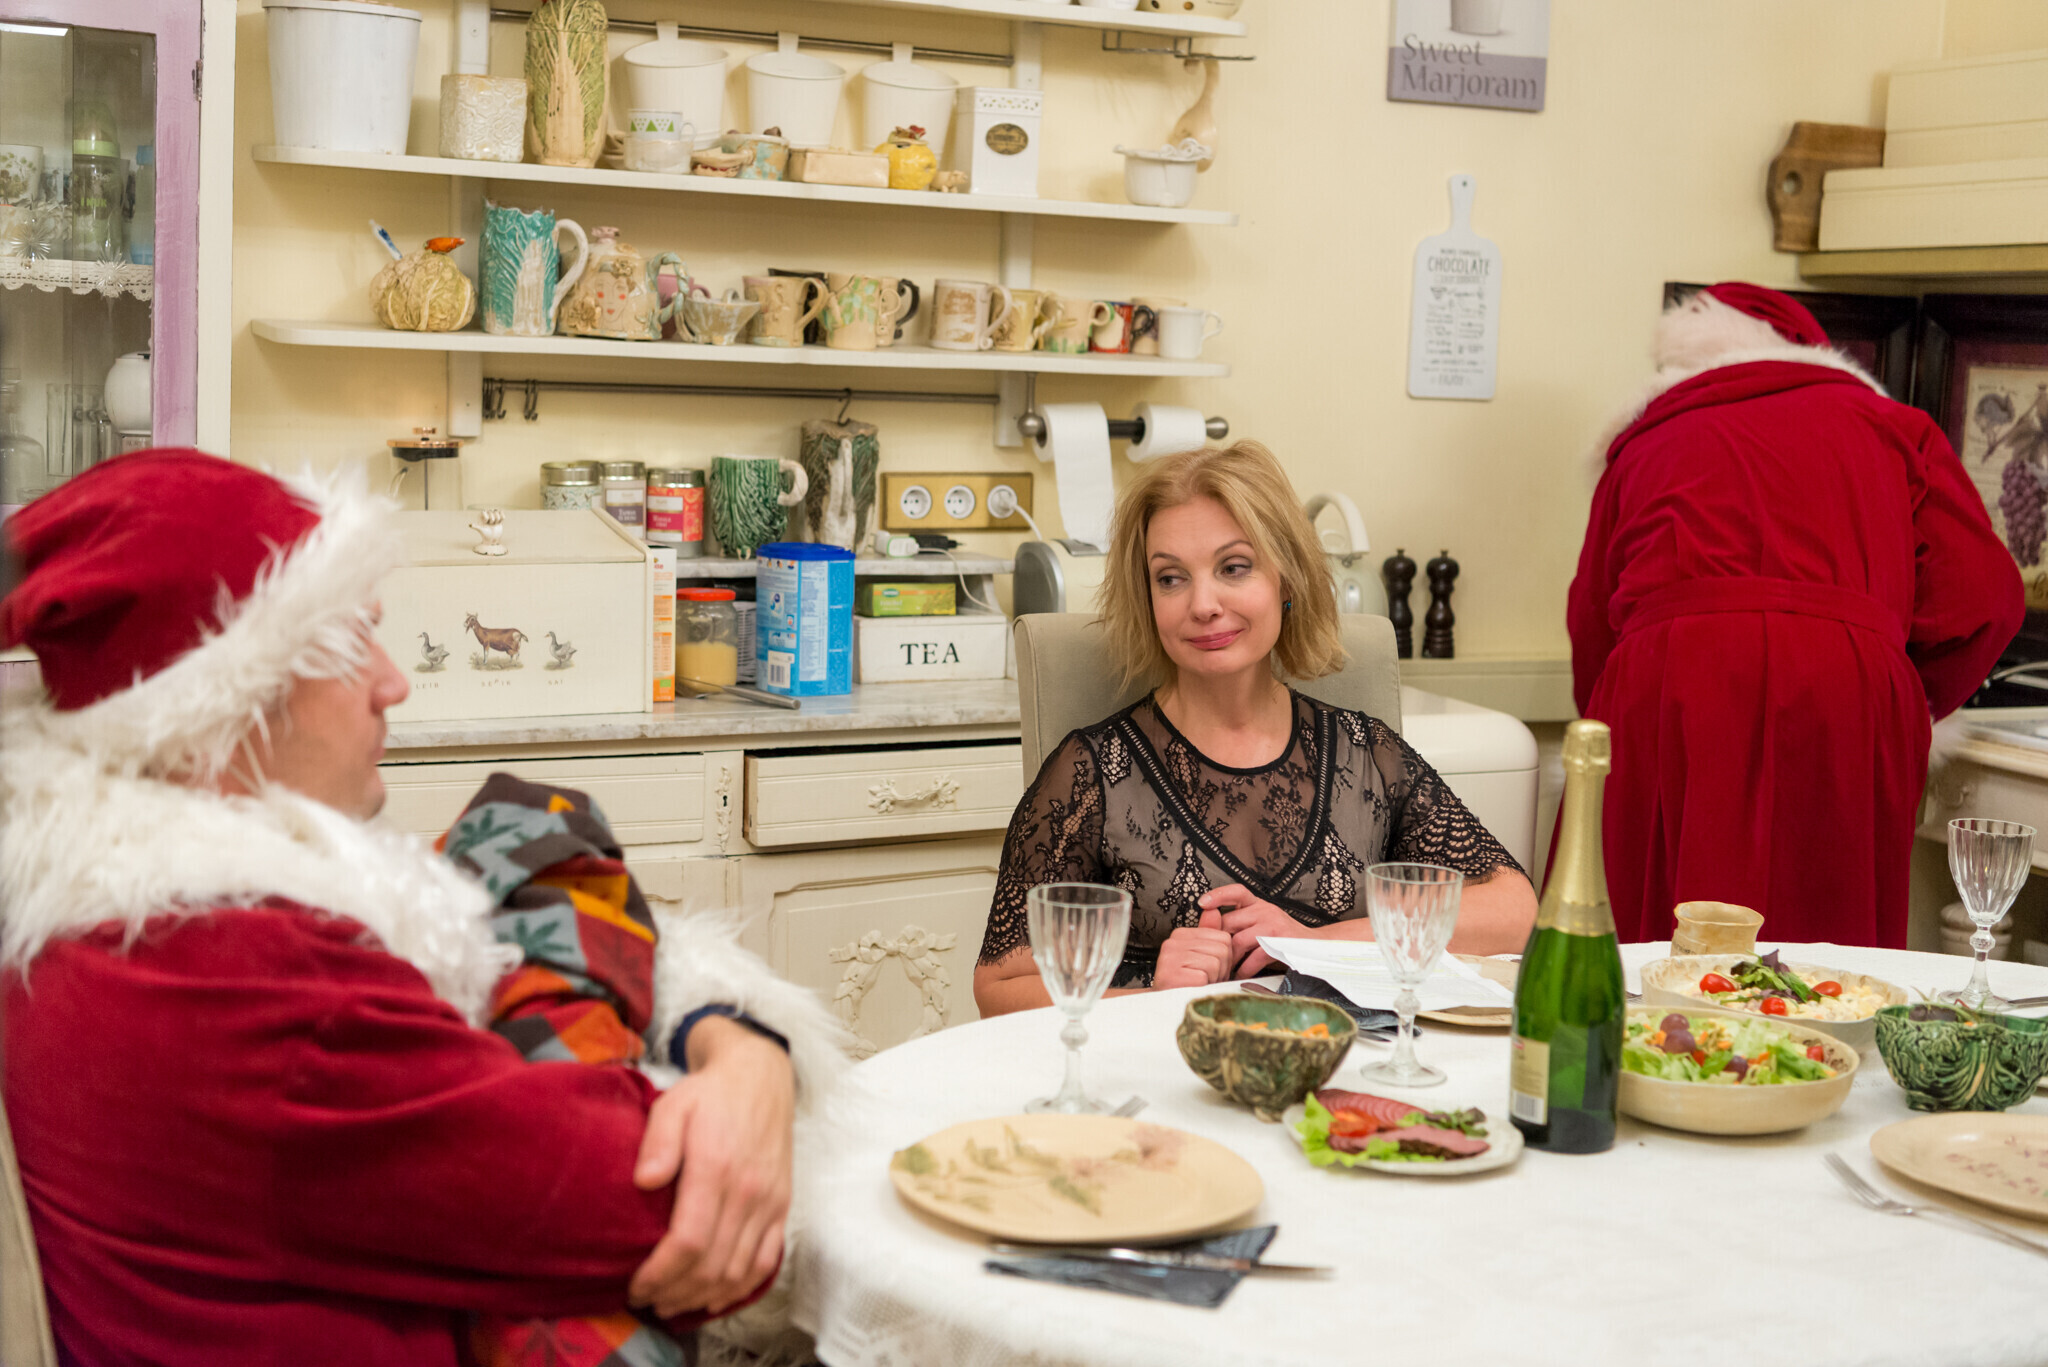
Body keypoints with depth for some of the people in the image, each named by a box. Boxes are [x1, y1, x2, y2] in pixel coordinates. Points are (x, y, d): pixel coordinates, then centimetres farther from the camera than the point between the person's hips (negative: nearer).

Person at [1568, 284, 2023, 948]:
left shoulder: (1643, 445, 25)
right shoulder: (1889, 424, 23)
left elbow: (1592, 627, 22)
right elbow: (1980, 591, 12)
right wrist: (1917, 699, 28)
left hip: (1663, 699, 1)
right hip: (1841, 695, 0)